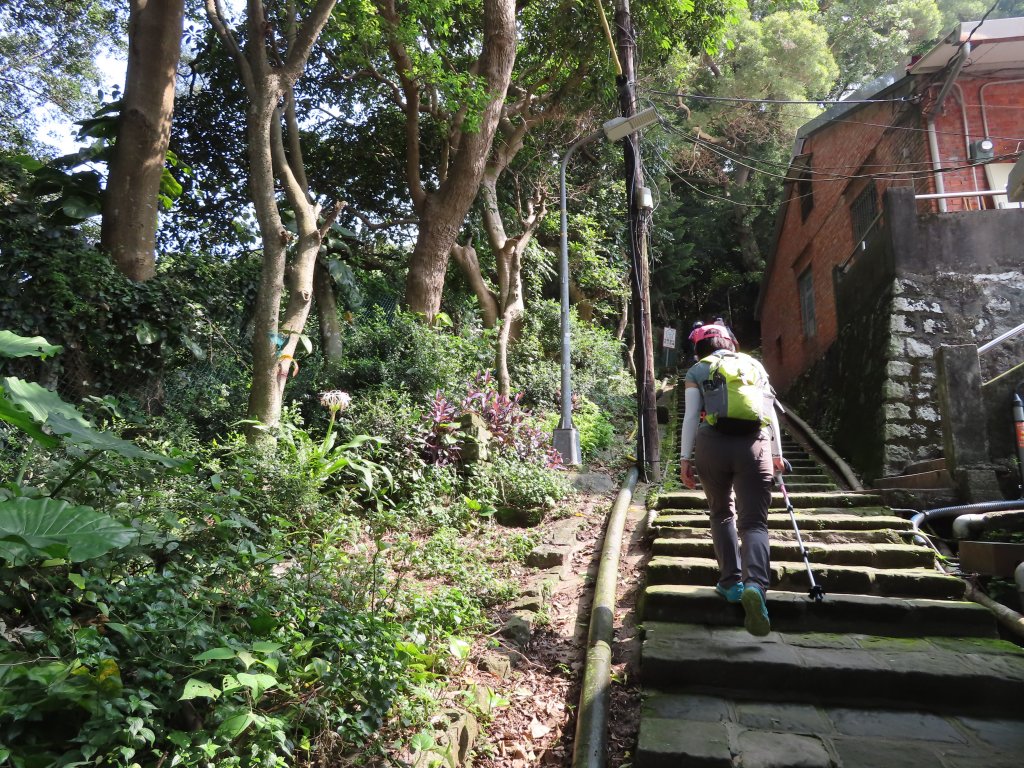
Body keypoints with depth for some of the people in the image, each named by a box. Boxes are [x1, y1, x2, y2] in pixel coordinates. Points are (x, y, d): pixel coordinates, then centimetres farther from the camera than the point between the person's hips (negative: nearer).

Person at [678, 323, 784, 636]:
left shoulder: (697, 371, 13)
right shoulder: (754, 365, 20)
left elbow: (691, 416, 3)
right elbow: (770, 412, 17)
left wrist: (684, 458, 2)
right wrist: (777, 452, 23)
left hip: (712, 443, -1)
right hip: (755, 445, 1)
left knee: (722, 514, 20)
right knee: (754, 523, -2)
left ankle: (731, 582, 18)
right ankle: (755, 584, -25)